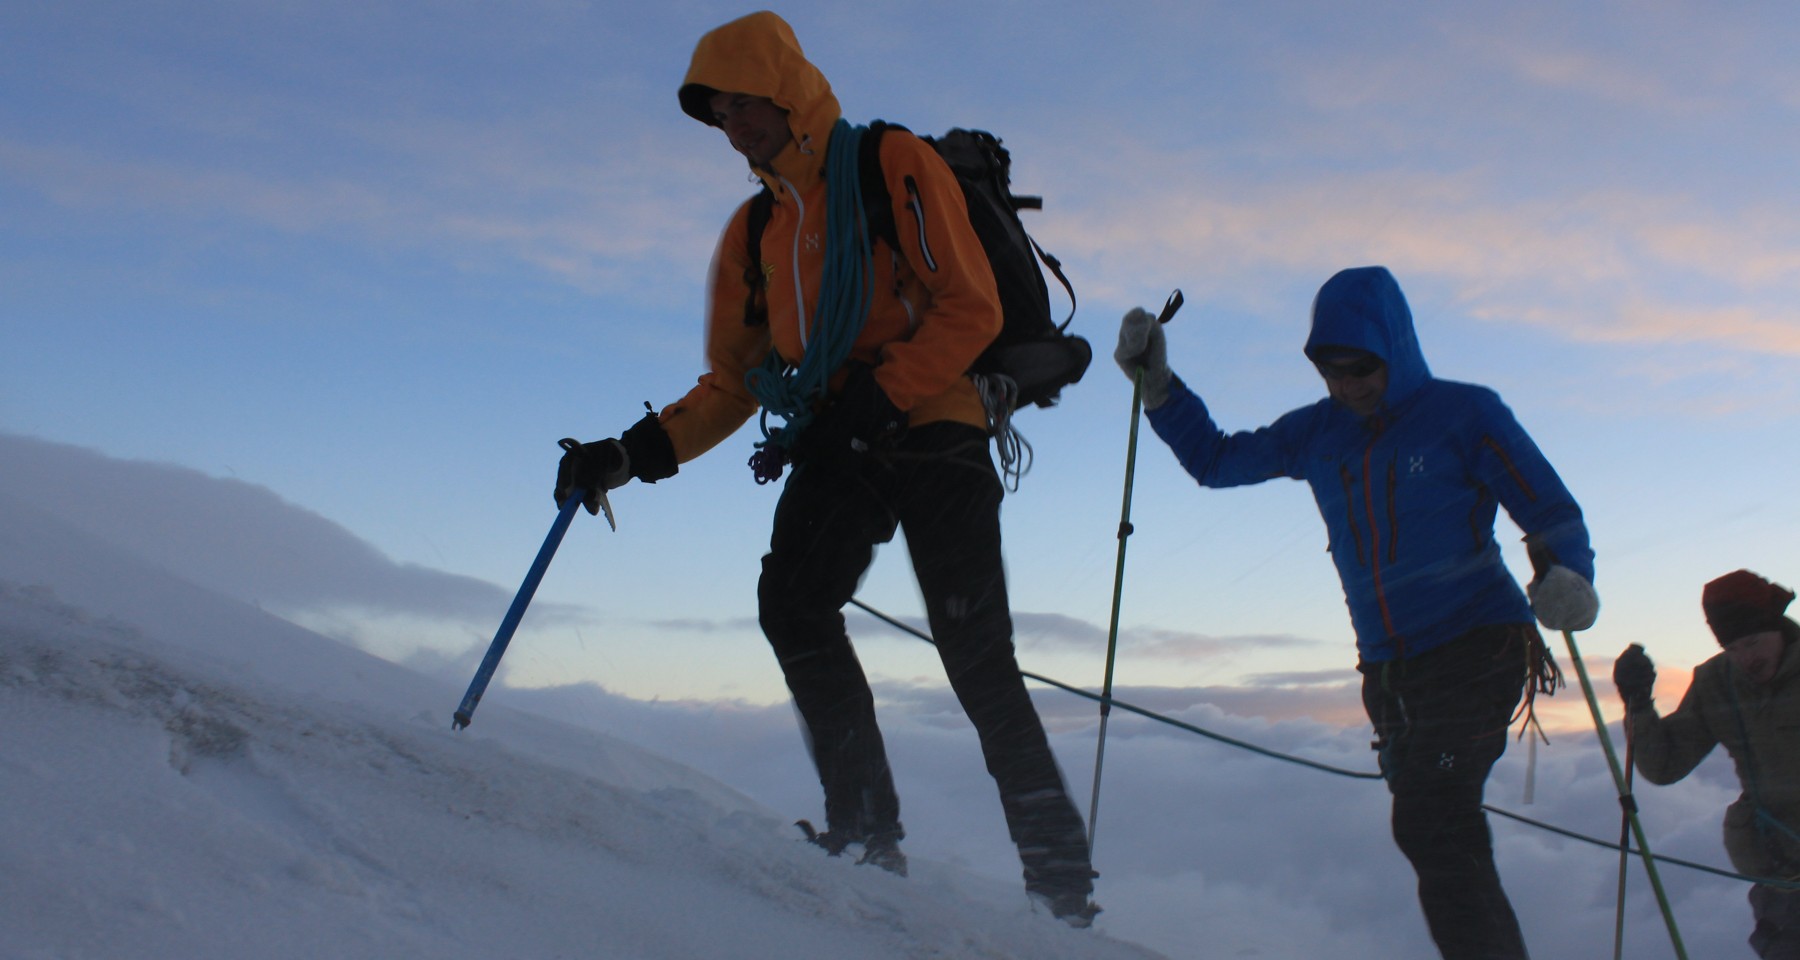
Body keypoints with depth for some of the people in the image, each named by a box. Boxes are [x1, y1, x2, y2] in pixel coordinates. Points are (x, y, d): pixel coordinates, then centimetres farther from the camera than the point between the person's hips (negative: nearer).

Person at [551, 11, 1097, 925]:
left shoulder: (894, 164, 0)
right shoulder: (753, 231, 18)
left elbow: (971, 308, -8)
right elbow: (732, 384, 17)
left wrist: (876, 399, -19)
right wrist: (635, 453, 4)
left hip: (930, 430, -5)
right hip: (835, 449, 5)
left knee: (977, 661, -8)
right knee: (791, 602, -21)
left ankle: (1061, 881, 3)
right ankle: (865, 827, -14)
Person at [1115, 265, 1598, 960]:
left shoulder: (1464, 414, -5)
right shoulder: (1317, 434, 9)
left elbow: (1552, 514, -4)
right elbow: (1214, 460, 19)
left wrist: (1566, 578, -25)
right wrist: (1157, 385, 7)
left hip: (1479, 648, -6)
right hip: (1391, 670, 6)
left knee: (1429, 824, -20)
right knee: (1434, 834, 9)